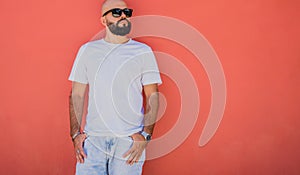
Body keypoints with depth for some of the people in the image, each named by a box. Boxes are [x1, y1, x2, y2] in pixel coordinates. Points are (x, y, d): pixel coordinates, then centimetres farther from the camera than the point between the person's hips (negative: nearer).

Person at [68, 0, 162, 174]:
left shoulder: (143, 51, 5)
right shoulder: (87, 50, 9)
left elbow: (153, 98, 2)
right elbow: (77, 95, 8)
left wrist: (145, 135, -8)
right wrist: (75, 133, -1)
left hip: (129, 140, -1)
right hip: (92, 139, 1)